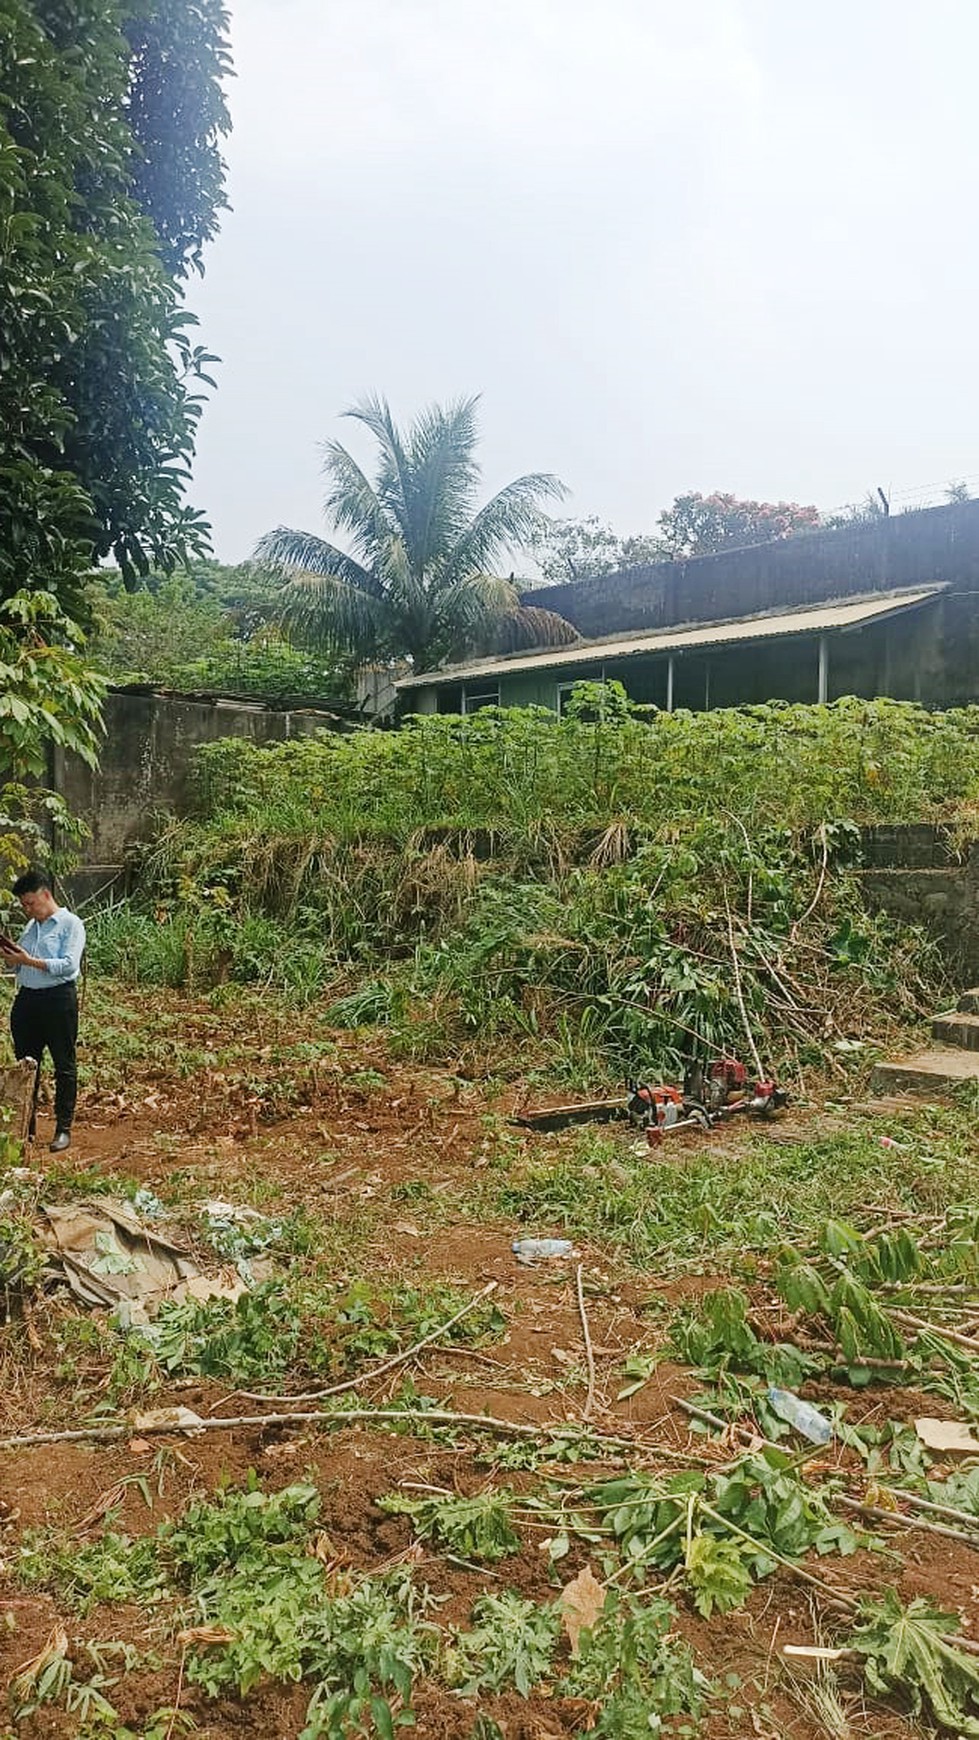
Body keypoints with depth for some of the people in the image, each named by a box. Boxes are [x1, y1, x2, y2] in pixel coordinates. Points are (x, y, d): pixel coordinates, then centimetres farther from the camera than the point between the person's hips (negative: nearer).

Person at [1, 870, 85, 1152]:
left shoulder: (70, 924, -5)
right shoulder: (29, 927, 16)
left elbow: (69, 965, -16)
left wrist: (30, 960, -20)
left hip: (58, 999, -7)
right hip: (26, 999, 7)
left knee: (64, 1065, 0)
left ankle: (63, 1128, 7)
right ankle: (25, 1127, 19)